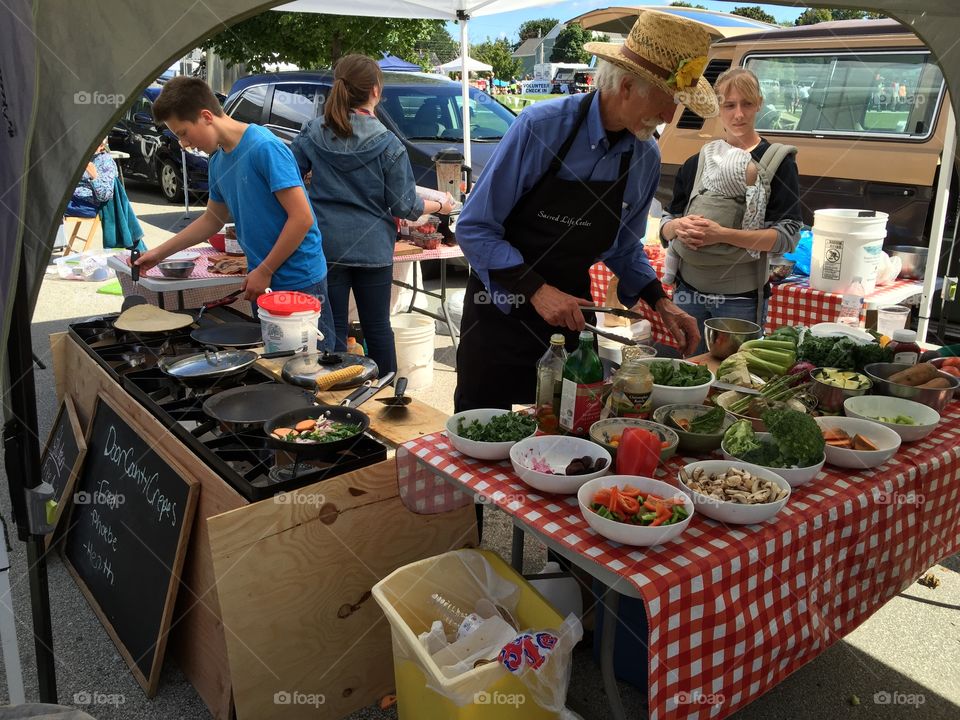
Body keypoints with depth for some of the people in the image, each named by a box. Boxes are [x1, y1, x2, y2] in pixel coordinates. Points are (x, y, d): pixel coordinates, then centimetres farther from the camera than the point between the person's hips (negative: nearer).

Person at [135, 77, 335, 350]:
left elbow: (302, 218, -20)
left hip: (299, 282, -8)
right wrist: (159, 252, 20)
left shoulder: (264, 147, -17)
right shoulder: (219, 161, 9)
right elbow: (213, 219, 23)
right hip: (263, 284, 8)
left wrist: (264, 271, -14)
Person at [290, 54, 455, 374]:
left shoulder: (313, 132, -1)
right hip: (373, 249, -1)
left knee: (333, 329, 8)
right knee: (377, 326, 14)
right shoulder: (388, 144, -8)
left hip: (326, 248, 1)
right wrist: (439, 206, 12)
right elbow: (404, 206, -6)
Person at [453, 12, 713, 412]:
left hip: (571, 308, 4)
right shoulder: (541, 127, -18)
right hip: (503, 310, -4)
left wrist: (659, 301, 0)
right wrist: (536, 289, -25)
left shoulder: (647, 158, -1)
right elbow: (474, 228, -17)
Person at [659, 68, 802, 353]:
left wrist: (723, 234, -21)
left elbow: (788, 236, -10)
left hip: (741, 298, -3)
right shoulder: (696, 163, 10)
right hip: (689, 291, 4)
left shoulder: (777, 161, -2)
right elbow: (665, 225, 13)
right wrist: (678, 227, -12)